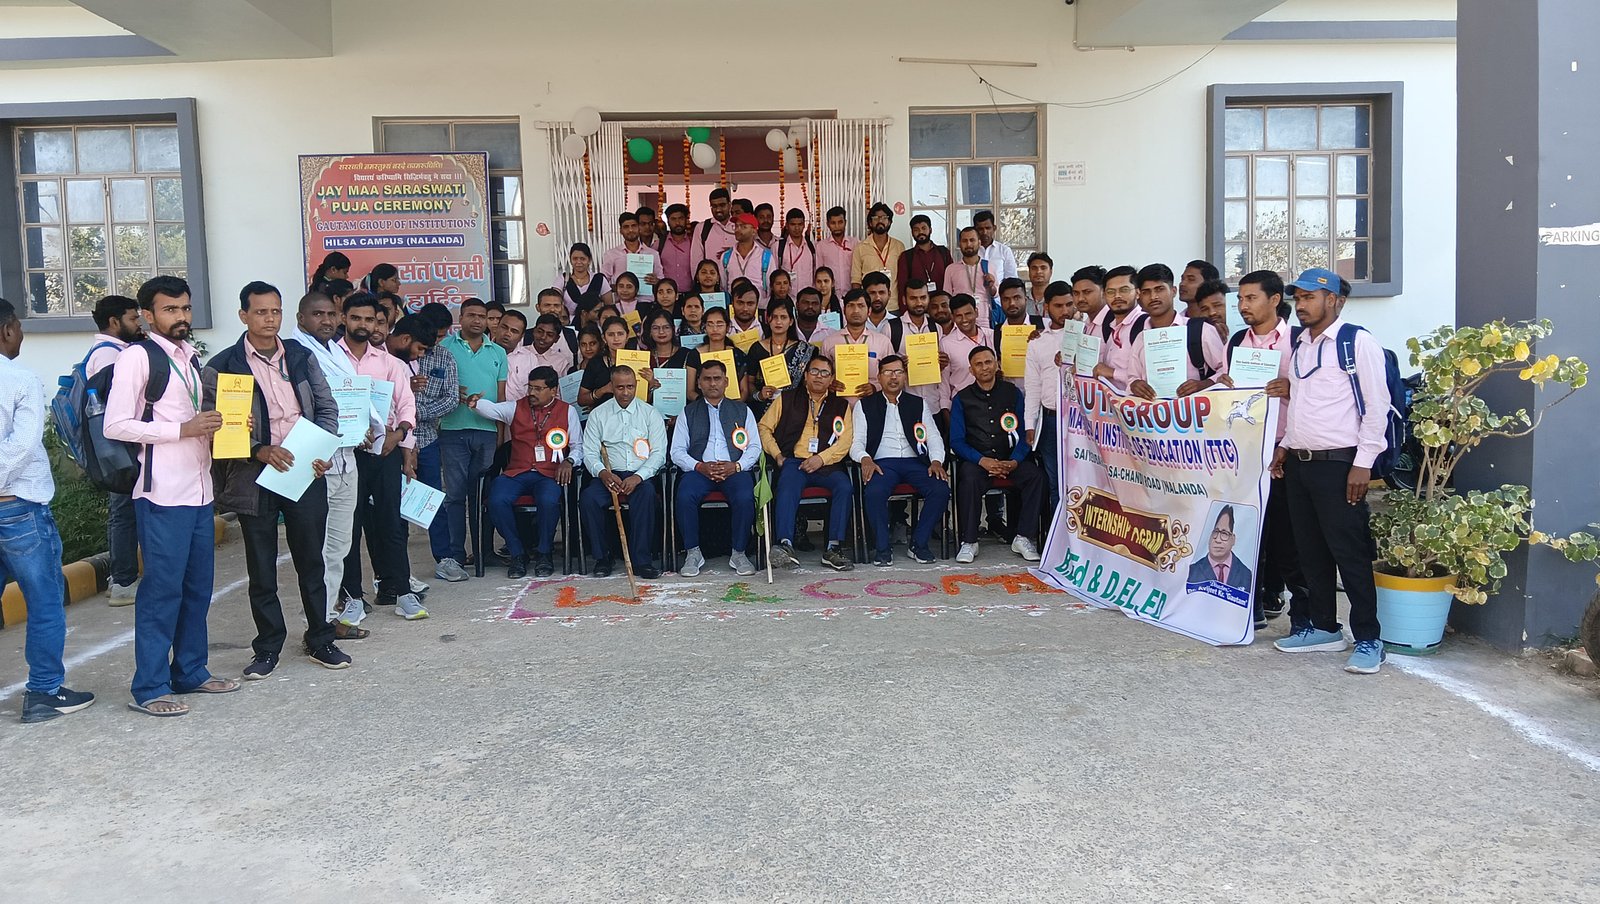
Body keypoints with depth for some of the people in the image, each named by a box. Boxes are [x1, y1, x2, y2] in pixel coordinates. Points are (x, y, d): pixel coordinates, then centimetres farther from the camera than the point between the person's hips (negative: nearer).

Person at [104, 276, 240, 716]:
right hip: (162, 494, -8)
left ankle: (190, 672, 24)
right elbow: (115, 425, -13)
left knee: (198, 586, 13)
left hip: (199, 490, 8)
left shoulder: (192, 359, 17)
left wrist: (218, 425, 4)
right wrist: (182, 429, -16)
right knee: (162, 589, -4)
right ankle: (150, 687, 5)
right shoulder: (138, 358, -6)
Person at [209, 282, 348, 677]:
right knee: (261, 568, 7)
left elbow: (327, 407, 11)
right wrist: (260, 450, -19)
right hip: (254, 477, -2)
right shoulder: (222, 366, -3)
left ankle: (320, 640, 23)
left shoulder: (301, 356, 8)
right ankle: (268, 647, 19)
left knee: (311, 561, 10)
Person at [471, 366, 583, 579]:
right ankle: (517, 554, -6)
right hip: (517, 473, 2)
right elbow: (492, 409, -4)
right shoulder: (516, 407, 14)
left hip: (550, 474, -2)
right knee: (497, 501, -27)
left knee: (548, 501, -34)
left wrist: (569, 461, -9)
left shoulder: (568, 411, 12)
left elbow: (578, 445, 12)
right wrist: (475, 403, -26)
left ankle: (543, 553, -9)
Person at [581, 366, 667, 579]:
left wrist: (638, 477, -17)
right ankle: (603, 557, -12)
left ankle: (641, 560, -29)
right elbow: (589, 452, 5)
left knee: (647, 492, -35)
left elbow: (659, 453, 0)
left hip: (640, 476, -1)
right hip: (608, 475, 1)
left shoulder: (650, 413, 7)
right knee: (588, 497, -29)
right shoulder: (598, 414, 10)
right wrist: (603, 473, -17)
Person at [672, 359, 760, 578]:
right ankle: (693, 553, -16)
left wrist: (735, 466, -9)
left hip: (734, 470, 0)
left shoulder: (742, 410, 19)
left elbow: (754, 447, 10)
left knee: (745, 497, -33)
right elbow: (677, 451, 9)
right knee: (684, 496, -31)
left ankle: (738, 553, -15)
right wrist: (700, 466, -9)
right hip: (699, 470, 0)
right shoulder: (689, 412, 18)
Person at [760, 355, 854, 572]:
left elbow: (845, 441, 7)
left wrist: (821, 458, -9)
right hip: (793, 461, -1)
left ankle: (834, 548, -29)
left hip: (825, 465, 1)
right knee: (788, 486, -34)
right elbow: (764, 427, 15)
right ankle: (785, 544, -47)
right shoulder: (787, 399, 19)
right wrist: (777, 455, -1)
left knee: (843, 486, -30)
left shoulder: (841, 405, 20)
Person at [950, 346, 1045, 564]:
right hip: (975, 459, -2)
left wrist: (1014, 461, -13)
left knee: (1035, 475, -27)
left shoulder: (1012, 393, 11)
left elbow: (1025, 433, 6)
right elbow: (956, 440, 0)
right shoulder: (962, 399, 7)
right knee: (969, 480, -35)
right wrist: (982, 460, -17)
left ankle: (1023, 538, -18)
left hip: (1010, 458, 2)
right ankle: (969, 542, -23)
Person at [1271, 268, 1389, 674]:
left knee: (1349, 552, -4)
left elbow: (1377, 404, -11)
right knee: (1310, 550, 13)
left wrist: (1363, 463, -14)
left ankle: (1367, 639, 5)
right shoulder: (1297, 344, 13)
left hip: (1339, 464, -7)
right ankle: (1323, 627, 24)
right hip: (1298, 462, 8)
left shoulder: (1358, 342, -9)